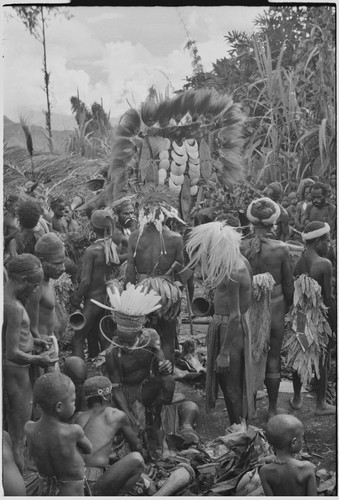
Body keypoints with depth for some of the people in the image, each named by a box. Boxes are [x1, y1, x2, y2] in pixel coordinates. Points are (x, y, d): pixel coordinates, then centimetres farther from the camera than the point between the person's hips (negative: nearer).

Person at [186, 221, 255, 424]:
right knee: (234, 384, 20)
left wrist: (224, 353, -21)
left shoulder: (232, 274, -25)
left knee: (231, 387, 3)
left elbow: (235, 316, -24)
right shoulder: (241, 261, 3)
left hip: (229, 329, -10)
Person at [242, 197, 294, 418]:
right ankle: (272, 408, 21)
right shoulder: (281, 249, -13)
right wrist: (287, 306, 14)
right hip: (274, 309, -1)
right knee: (273, 360, 12)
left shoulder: (241, 247, -11)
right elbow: (288, 283, -3)